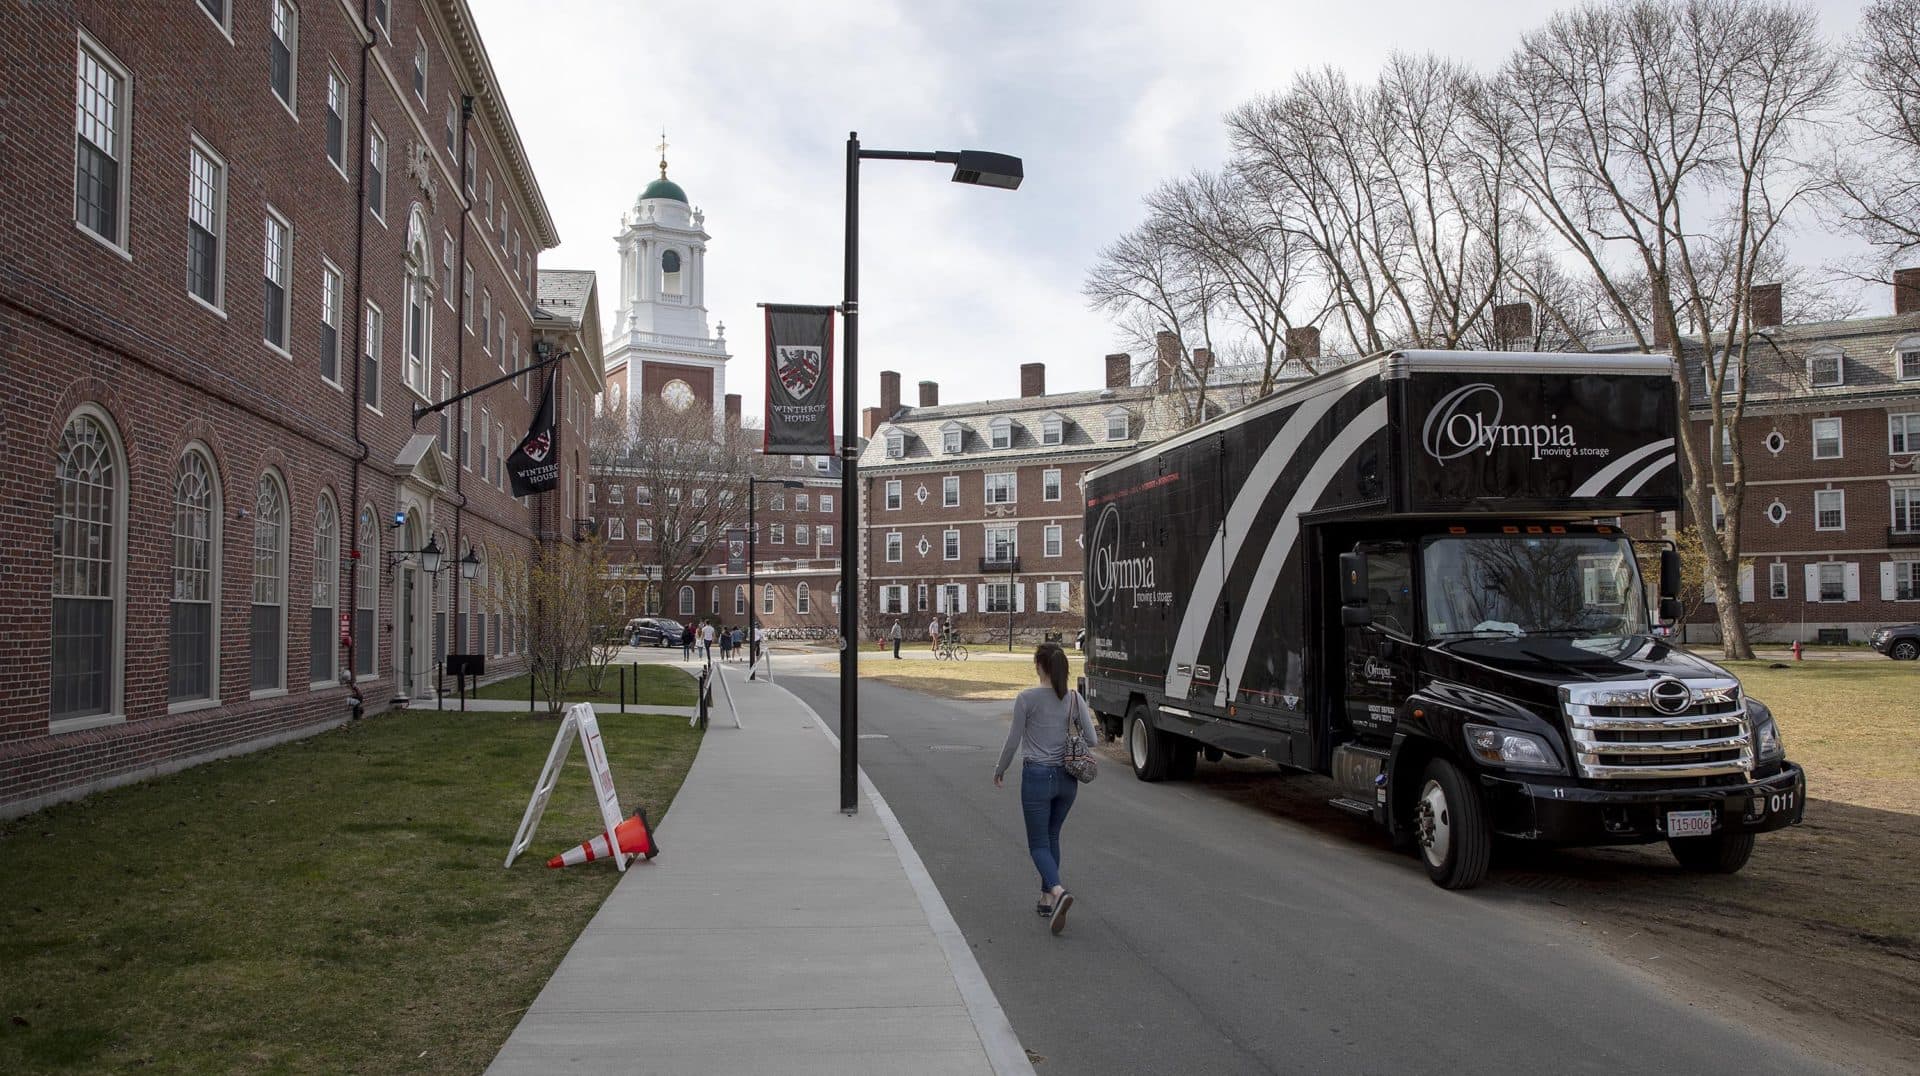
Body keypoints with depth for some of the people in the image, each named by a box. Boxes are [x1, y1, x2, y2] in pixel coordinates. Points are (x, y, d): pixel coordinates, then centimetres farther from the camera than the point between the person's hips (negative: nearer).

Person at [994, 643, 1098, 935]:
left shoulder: (1027, 698, -12)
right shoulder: (1075, 699, -2)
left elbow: (1014, 740, -6)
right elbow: (1092, 740, -2)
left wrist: (1000, 769, 10)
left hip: (1037, 776, -4)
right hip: (1067, 778, 4)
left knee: (1038, 844, 3)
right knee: (1052, 837, 22)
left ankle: (1058, 891, -22)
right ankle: (1047, 899, 24)